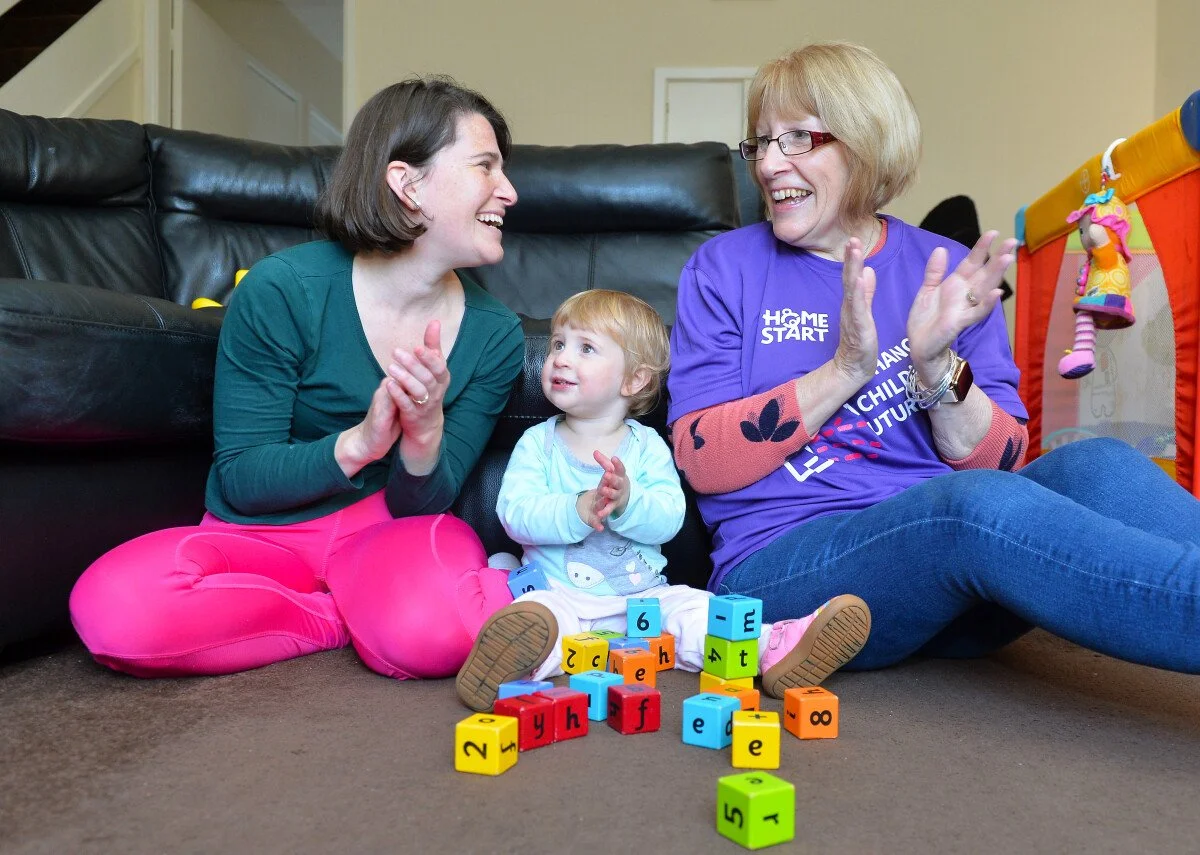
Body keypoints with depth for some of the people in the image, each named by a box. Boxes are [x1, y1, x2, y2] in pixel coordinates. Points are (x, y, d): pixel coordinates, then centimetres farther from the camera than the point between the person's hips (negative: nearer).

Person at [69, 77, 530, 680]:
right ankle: (358, 614, -8)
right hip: (262, 537, 1)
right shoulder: (283, 290, -16)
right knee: (112, 608, -28)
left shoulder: (494, 335, -6)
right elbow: (240, 480, -11)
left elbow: (421, 505, -3)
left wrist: (424, 436, -26)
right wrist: (358, 443, -29)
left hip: (387, 535, -1)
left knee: (432, 632, -35)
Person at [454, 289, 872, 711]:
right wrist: (578, 510, -26)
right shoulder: (536, 442, 5)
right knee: (534, 616, -33)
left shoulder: (647, 445, 5)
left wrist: (627, 502, -30)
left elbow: (669, 518, -9)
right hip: (562, 595, -1)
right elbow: (515, 512, -9)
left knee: (696, 609, -23)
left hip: (646, 594, 2)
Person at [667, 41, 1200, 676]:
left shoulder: (947, 271, 10)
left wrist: (935, 365, -14)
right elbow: (702, 462, -5)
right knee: (975, 504, -32)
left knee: (1097, 466, -26)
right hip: (783, 568, -3)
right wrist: (843, 370, -16)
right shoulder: (723, 269, 5)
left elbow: (999, 463, 5)